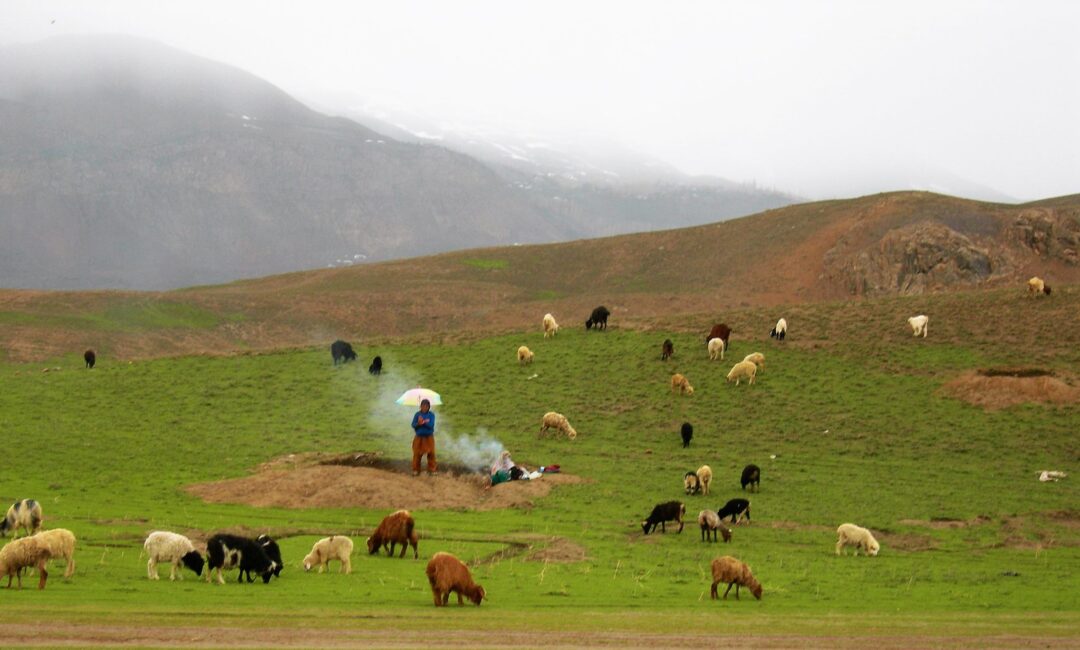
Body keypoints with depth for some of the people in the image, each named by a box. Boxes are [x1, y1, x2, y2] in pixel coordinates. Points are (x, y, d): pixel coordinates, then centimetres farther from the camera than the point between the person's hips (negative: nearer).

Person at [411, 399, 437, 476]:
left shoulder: (431, 415, -4)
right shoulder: (417, 414, -1)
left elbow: (431, 425, -15)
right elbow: (413, 425, -5)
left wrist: (423, 422, -29)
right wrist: (418, 424, -25)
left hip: (429, 437, -1)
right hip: (419, 437, 1)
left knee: (431, 453, -3)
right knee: (417, 453, 0)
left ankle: (432, 469, 6)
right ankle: (415, 470, 8)